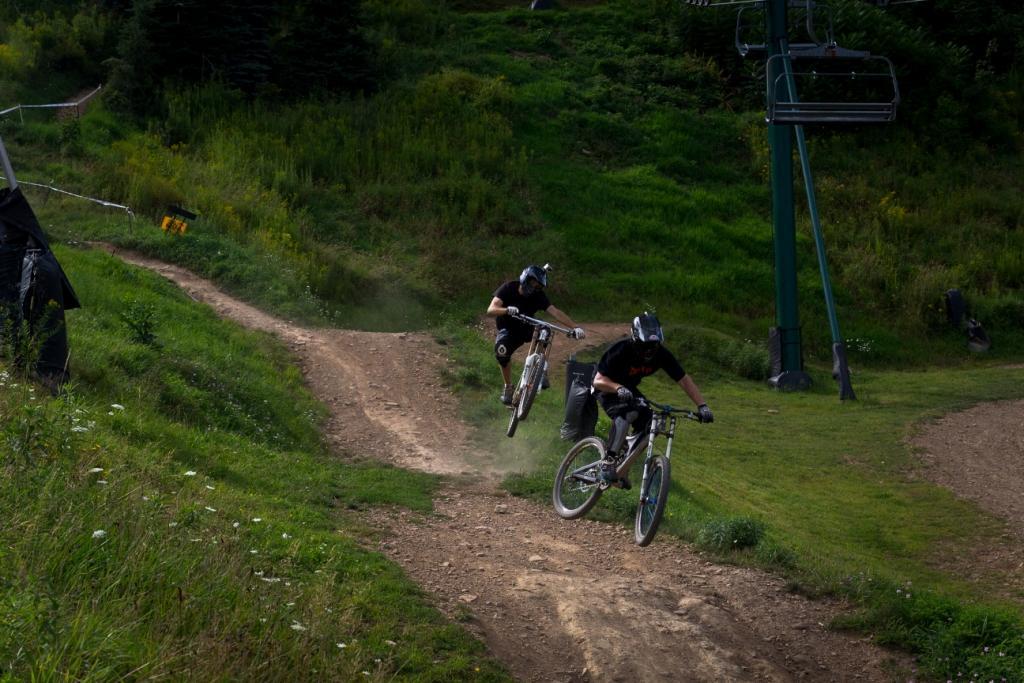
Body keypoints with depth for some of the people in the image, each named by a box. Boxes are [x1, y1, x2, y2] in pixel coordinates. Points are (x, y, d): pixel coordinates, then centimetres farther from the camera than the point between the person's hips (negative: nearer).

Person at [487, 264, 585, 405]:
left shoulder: (538, 296, -18)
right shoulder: (509, 289, -23)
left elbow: (555, 312, -29)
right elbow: (491, 310, -34)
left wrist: (575, 327, -43)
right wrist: (507, 310, -56)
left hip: (526, 329, 3)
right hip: (508, 330, -3)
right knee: (501, 352, -33)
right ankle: (508, 387, -9)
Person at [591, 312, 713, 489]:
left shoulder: (661, 354, -21)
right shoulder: (621, 351, -33)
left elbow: (684, 380, -18)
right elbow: (598, 380, -35)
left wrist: (702, 406, -28)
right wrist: (619, 388, -54)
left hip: (629, 389, 6)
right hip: (608, 388, -6)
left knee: (648, 425, -15)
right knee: (627, 413, -35)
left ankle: (621, 462, 5)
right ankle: (608, 463, -29)